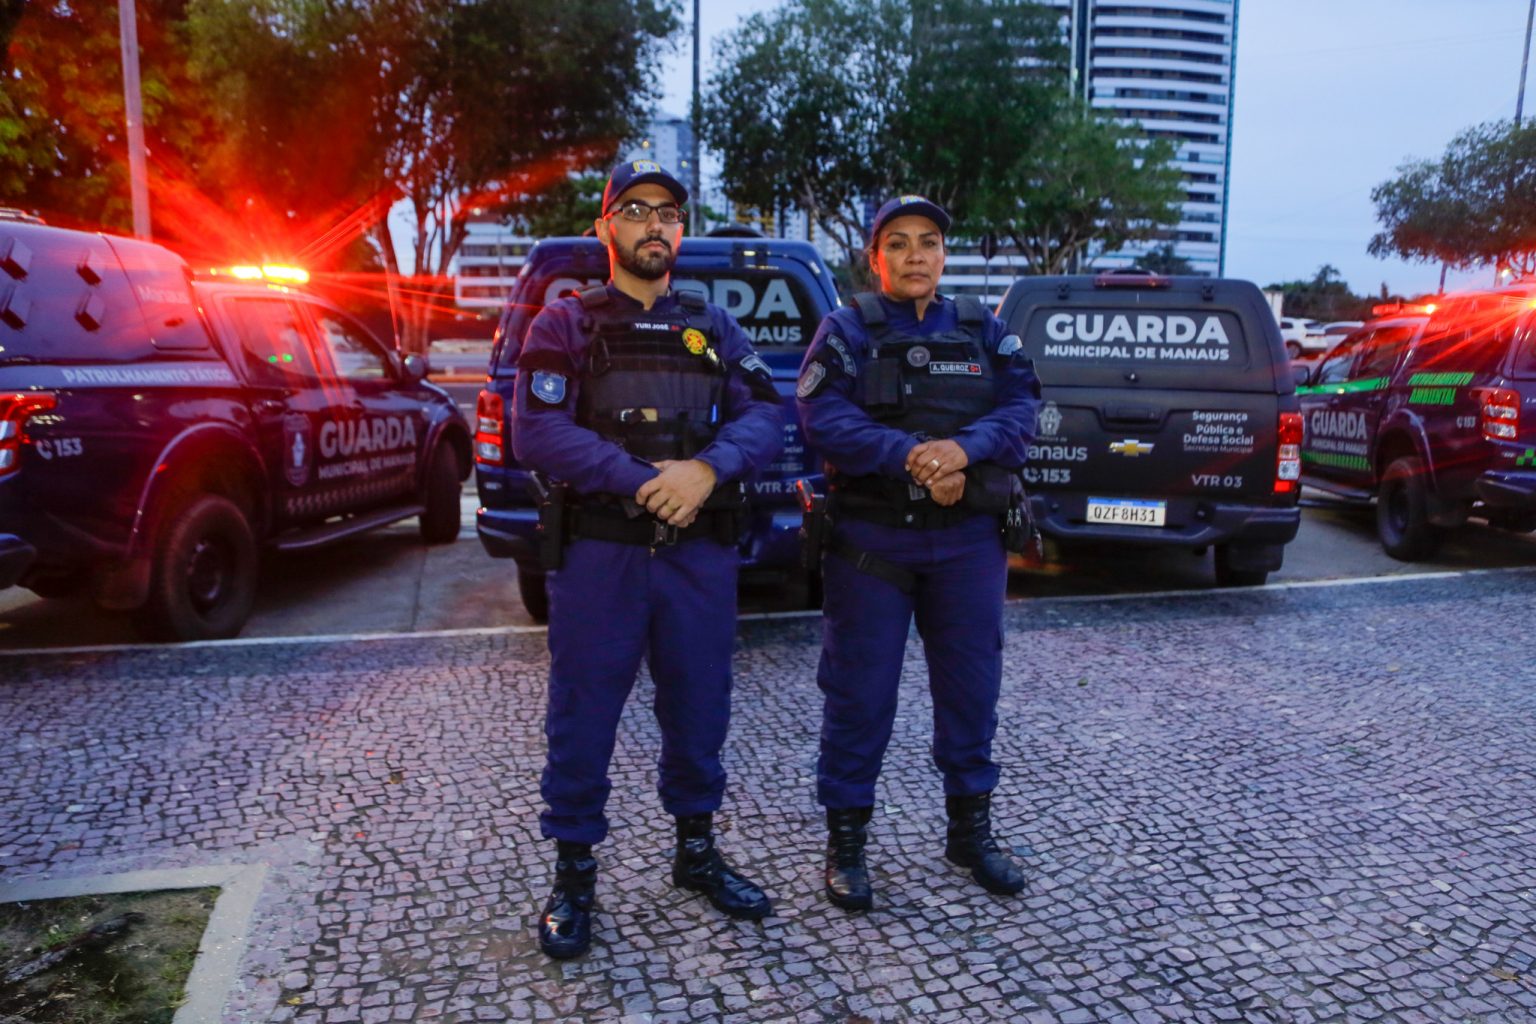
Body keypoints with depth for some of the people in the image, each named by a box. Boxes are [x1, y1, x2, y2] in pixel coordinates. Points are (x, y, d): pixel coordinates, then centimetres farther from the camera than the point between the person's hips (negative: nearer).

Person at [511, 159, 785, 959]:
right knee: (583, 719, 4)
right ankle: (573, 876, 22)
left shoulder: (713, 327, 13)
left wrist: (708, 469, -19)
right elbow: (537, 433, -10)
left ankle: (696, 851, 35)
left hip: (702, 554, 3)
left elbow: (764, 415, 1)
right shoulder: (566, 323, 3)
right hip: (600, 553, -3)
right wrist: (642, 481, -20)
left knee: (698, 710, 14)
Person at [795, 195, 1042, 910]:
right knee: (859, 693, 4)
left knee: (971, 687, 13)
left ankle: (971, 830, 32)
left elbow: (1020, 409, -3)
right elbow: (824, 419, -14)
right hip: (870, 539, -3)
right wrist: (912, 457, -25)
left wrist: (962, 450, -23)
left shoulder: (983, 330, 10)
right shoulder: (847, 330, 0)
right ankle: (846, 841, 20)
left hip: (968, 540, 4)